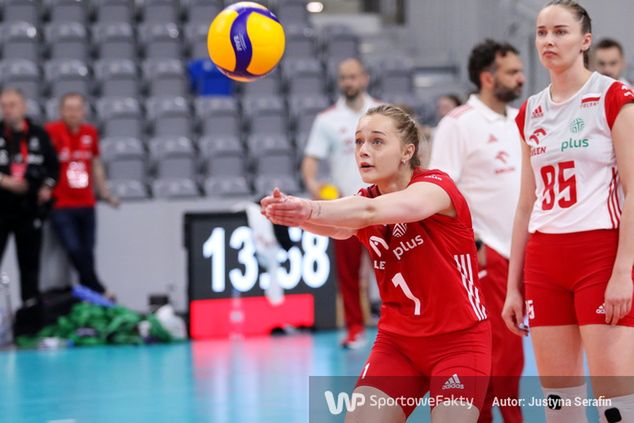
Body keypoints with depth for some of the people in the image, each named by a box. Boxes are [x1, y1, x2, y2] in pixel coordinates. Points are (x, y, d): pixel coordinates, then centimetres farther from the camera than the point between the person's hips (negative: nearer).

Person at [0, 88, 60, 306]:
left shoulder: (38, 134, 5)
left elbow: (53, 165, 15)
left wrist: (48, 185, 0)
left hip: (30, 208, 2)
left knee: (30, 262, 10)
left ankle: (32, 303, 18)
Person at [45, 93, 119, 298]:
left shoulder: (90, 132, 7)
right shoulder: (52, 131, -8)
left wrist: (105, 193, 21)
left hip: (86, 204, 5)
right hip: (61, 206, -5)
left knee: (87, 253, 5)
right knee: (74, 249, -16)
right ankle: (99, 291, -6)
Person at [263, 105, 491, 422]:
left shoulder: (436, 185, -16)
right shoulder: (364, 199, 0)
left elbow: (372, 211, -38)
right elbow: (340, 228, -26)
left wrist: (311, 209, -56)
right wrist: (295, 213, -50)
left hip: (457, 342, -5)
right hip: (398, 342, 5)